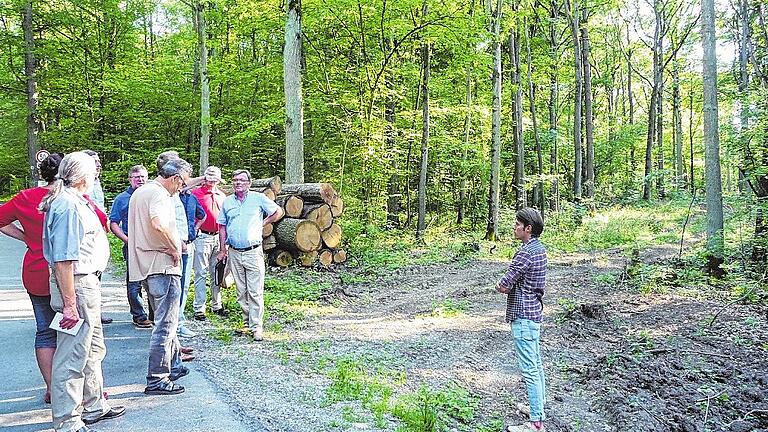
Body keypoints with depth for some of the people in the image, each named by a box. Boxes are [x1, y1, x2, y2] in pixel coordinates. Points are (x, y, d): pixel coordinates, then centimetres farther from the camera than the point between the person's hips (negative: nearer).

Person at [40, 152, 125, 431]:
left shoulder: (76, 202, 13)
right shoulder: (68, 205, -19)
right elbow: (63, 259, -24)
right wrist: (69, 303, -25)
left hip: (88, 283, 11)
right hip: (77, 285, -11)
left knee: (93, 350, 21)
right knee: (73, 356, -2)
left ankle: (94, 406, 35)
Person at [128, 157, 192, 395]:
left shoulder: (139, 192, 17)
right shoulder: (160, 194, -15)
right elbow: (158, 224, -34)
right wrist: (174, 248, -19)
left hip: (144, 266, 10)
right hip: (163, 266, -10)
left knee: (165, 320, 21)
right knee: (166, 324, -2)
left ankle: (174, 366, 33)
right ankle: (157, 380, 3)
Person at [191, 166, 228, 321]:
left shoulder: (222, 196, 14)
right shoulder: (196, 193, -4)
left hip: (219, 238, 6)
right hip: (203, 237, -6)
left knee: (217, 272, 13)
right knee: (201, 273, -2)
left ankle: (216, 305, 24)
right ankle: (199, 308, 5)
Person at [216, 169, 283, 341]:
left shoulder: (258, 198, 1)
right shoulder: (227, 202, 11)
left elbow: (278, 212, 9)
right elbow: (222, 227, 15)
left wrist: (262, 223, 3)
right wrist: (222, 249, 10)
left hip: (253, 251, -4)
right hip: (234, 253, 4)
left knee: (255, 292, -6)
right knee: (242, 292, 9)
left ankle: (257, 327, -3)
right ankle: (247, 324, 19)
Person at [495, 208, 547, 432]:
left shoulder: (525, 254, -22)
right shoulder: (540, 249, 8)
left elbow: (502, 287, -20)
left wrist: (506, 285, 0)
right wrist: (512, 285, 1)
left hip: (523, 316, -10)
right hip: (534, 312, 10)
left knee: (529, 369, -4)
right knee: (536, 365, 19)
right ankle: (538, 407, 31)